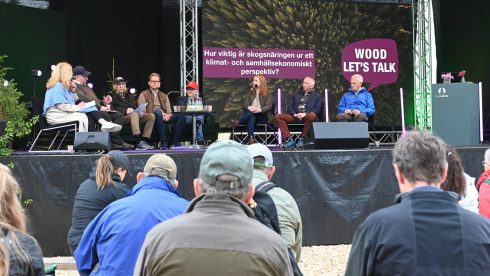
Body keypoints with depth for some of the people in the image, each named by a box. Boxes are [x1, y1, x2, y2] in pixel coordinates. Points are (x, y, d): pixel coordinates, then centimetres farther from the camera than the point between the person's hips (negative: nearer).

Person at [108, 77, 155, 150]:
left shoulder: (129, 96, 30)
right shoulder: (112, 97, 11)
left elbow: (135, 108, 23)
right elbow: (111, 110, -6)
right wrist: (125, 111, -17)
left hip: (134, 116, 6)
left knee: (151, 116, -16)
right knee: (134, 114, -37)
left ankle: (145, 140, -28)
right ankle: (139, 142, -51)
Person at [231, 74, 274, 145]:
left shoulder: (268, 94, 11)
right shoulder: (250, 93, 22)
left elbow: (268, 107, -4)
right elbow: (245, 105, 8)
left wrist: (260, 109, -26)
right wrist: (249, 107, -18)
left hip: (263, 116, -2)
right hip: (251, 114, 2)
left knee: (251, 113, -36)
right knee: (251, 118, -38)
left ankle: (237, 123, -29)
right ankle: (251, 138, -51)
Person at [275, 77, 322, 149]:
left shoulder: (316, 96, 18)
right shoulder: (297, 95, 27)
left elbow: (317, 109, 2)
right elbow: (289, 107, 16)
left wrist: (305, 114, -14)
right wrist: (294, 114, -7)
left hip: (307, 116, -3)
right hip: (295, 117, 3)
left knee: (312, 115, -40)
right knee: (278, 116, -19)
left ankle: (302, 138, -24)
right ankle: (289, 139, -22)